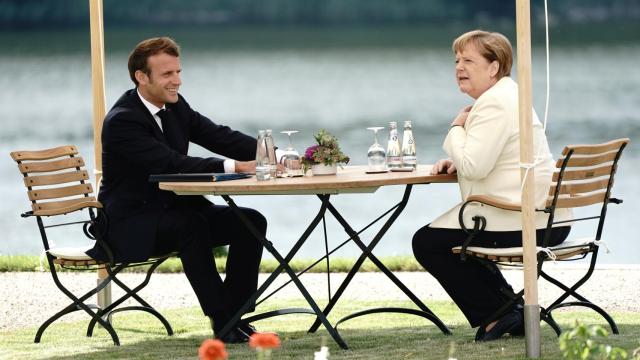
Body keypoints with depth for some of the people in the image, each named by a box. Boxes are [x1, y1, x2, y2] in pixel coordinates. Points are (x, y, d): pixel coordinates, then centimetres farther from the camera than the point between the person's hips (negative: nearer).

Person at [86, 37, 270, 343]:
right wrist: (235, 167, -39)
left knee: (251, 222, -8)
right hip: (131, 224, -8)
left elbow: (218, 137, 0)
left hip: (173, 209, 8)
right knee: (191, 224, -36)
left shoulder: (175, 106, 5)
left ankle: (233, 314, -6)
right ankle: (221, 322, -30)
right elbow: (171, 163, -32)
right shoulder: (121, 121, -21)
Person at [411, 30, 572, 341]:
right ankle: (509, 306, 21)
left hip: (523, 226, -11)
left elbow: (473, 166, -23)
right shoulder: (508, 94, 18)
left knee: (426, 242, 1)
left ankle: (496, 315, 0)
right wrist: (455, 162, 8)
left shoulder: (495, 103, -16)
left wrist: (457, 128, -6)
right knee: (441, 237, 29)